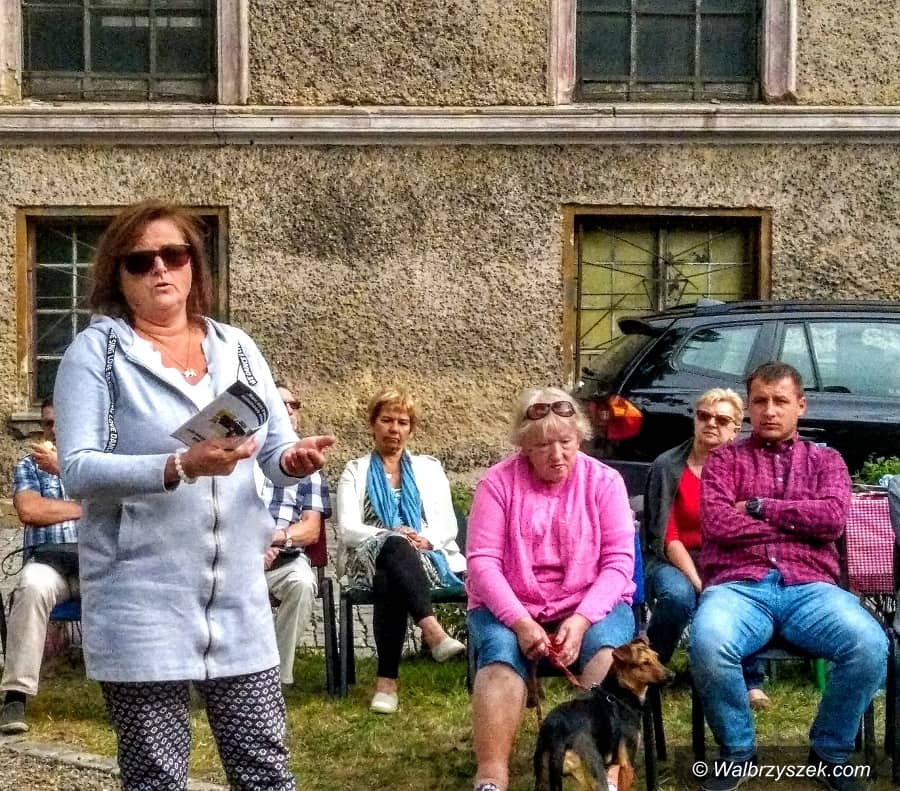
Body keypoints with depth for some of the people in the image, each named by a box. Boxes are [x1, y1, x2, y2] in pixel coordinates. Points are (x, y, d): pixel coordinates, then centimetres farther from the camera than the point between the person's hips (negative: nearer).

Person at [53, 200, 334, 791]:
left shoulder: (236, 348, 10)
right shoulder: (96, 351, -3)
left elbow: (275, 452, 8)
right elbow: (77, 469, -13)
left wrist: (296, 460, -16)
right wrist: (179, 467, -26)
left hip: (238, 594, 4)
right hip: (141, 599, -4)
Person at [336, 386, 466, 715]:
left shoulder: (429, 469, 23)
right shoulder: (355, 471, 18)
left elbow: (448, 525, 11)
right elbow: (347, 529, 3)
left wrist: (425, 540, -14)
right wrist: (392, 537, -16)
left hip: (427, 560, 1)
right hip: (372, 560, -1)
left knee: (390, 584, -38)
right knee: (396, 546, -40)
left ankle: (387, 679, -44)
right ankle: (432, 630, -57)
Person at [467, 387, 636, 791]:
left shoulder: (604, 481, -1)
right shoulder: (498, 482, -3)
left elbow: (618, 562, -6)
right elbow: (483, 562, -9)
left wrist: (582, 619, -22)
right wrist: (520, 622, -23)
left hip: (590, 605, 1)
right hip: (509, 607, 0)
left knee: (607, 650, -31)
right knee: (501, 655, -32)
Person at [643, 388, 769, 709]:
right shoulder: (668, 466, -4)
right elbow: (668, 537, -8)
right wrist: (698, 582, -21)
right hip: (675, 561, -2)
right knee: (678, 595, -35)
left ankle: (751, 683, -10)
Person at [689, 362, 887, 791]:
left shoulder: (826, 460, 21)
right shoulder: (725, 459, 16)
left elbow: (834, 518, -1)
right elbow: (715, 525, -3)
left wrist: (758, 507, -1)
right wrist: (801, 521, 2)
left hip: (809, 588, 1)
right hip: (740, 586, -1)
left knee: (871, 646, -30)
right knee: (707, 643, -36)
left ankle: (830, 753, -3)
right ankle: (737, 751, -7)